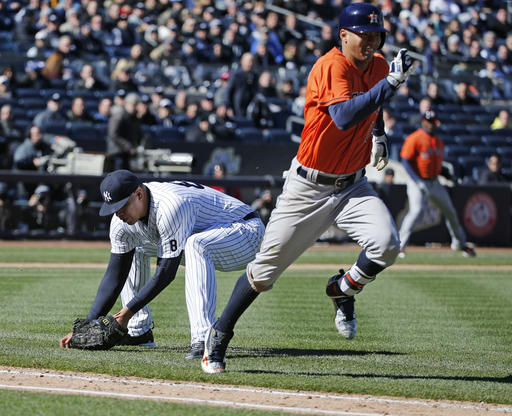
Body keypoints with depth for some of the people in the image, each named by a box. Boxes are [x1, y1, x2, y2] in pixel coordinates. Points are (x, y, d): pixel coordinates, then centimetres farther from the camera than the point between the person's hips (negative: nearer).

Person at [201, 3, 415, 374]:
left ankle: (343, 290, 9)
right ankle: (219, 336, 20)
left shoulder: (378, 66, 3)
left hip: (353, 185, 5)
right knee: (266, 268, 1)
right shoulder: (332, 66, -20)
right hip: (309, 187, -5)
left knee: (386, 245, -21)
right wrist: (390, 83, -39)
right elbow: (344, 117, -37)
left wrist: (379, 135, 12)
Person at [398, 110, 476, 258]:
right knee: (416, 210, -24)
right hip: (418, 182, -7)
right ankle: (400, 245, -22)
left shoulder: (438, 141, 12)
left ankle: (460, 243, 33)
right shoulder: (415, 138, -11)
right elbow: (405, 160, -16)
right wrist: (417, 181, -23)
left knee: (450, 211, 14)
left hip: (435, 182, 7)